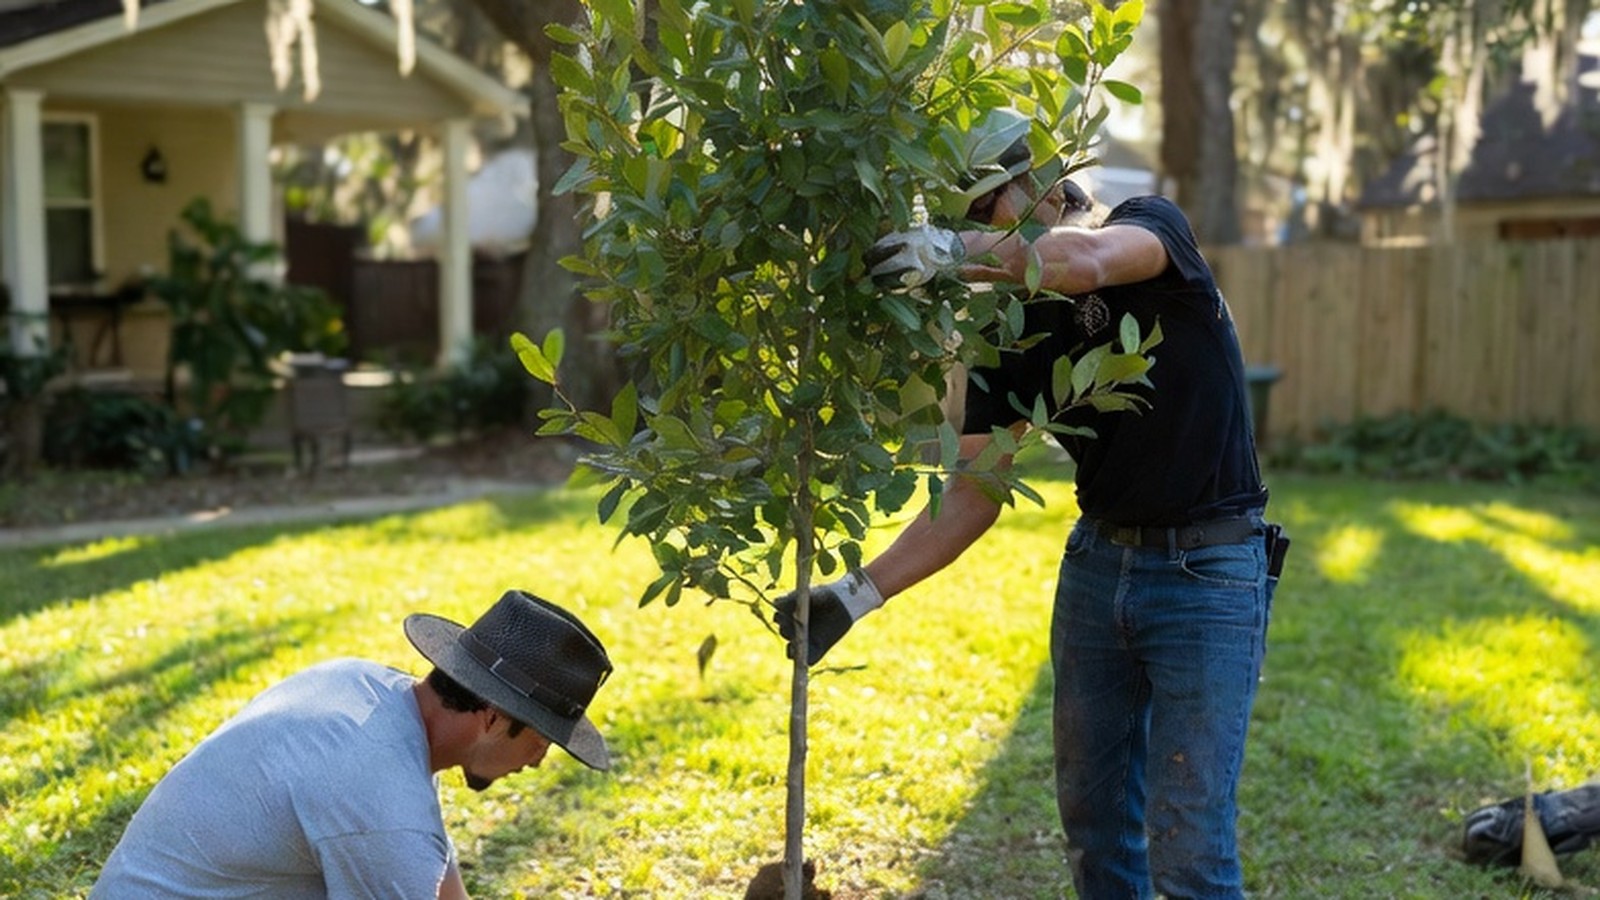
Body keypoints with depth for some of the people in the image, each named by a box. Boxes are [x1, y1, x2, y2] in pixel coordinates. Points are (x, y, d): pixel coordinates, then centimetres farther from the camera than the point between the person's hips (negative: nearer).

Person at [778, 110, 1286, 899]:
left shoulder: (1153, 226, -8)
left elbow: (1086, 260, -34)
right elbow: (974, 494, 0)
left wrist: (956, 253, -47)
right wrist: (860, 593, -8)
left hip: (1209, 568, -6)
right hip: (1097, 561, 6)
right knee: (1092, 815, 12)